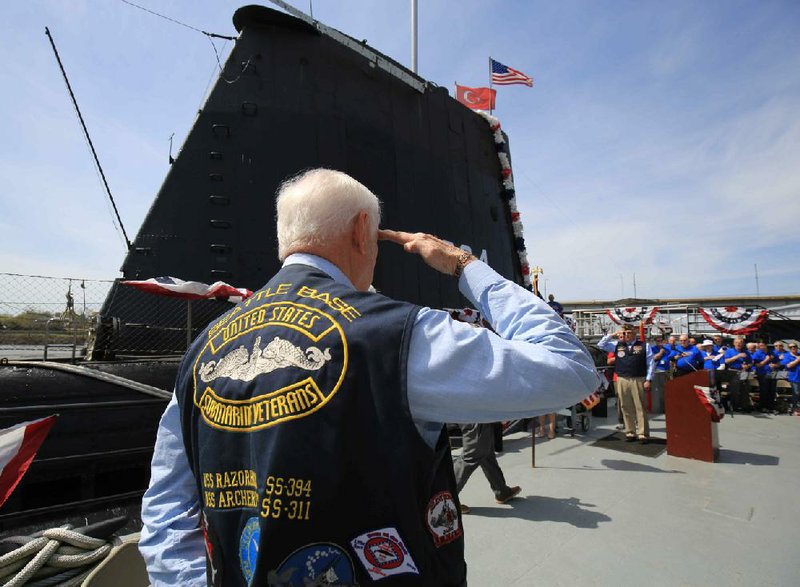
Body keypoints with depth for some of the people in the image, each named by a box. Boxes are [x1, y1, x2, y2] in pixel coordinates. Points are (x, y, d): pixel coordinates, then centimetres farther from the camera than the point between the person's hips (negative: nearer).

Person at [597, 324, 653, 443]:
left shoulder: (644, 346, 5)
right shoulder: (617, 345, 11)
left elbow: (650, 363, 2)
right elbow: (601, 345, 13)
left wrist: (648, 380, -5)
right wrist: (611, 335, 5)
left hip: (639, 380, -2)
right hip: (622, 380, 2)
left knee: (641, 407, 0)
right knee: (626, 408, 7)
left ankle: (643, 434, 6)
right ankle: (630, 432, 16)